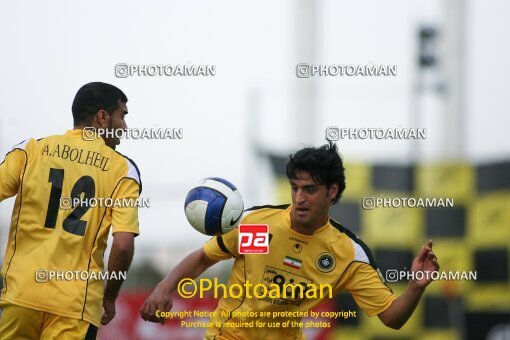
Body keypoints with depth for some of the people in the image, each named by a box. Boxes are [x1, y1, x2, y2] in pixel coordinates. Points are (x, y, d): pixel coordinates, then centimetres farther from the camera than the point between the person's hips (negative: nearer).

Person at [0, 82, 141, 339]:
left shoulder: (31, 149, 7)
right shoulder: (123, 170, 3)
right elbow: (123, 245, -6)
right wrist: (109, 297, 8)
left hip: (21, 292, 1)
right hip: (76, 305, -1)